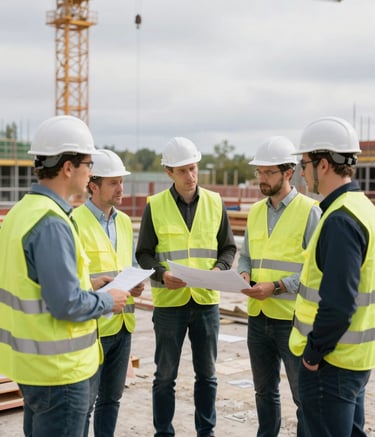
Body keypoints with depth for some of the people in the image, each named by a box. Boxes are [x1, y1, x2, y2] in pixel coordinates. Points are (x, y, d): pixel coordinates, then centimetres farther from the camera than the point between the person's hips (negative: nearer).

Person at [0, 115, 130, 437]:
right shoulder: (52, 223, -23)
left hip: (30, 361, 10)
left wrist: (87, 284, 13)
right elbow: (66, 304, -25)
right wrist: (108, 301, -8)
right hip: (58, 367, -10)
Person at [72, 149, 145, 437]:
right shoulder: (75, 222, -11)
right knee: (85, 400, 1)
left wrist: (136, 284, -1)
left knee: (112, 397, 16)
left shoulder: (124, 221, 12)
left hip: (123, 323, 7)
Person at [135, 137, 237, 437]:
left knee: (207, 373, 13)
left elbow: (228, 247, 10)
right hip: (169, 301, -2)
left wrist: (219, 268, -10)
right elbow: (144, 253, 1)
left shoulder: (215, 203, 4)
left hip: (207, 300, 2)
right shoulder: (155, 206, -3)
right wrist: (161, 274, -17)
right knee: (165, 375, 8)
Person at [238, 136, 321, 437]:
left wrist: (276, 287, -20)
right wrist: (244, 274, -4)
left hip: (293, 318, -6)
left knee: (304, 396, 5)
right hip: (258, 316, 6)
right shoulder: (255, 211, 11)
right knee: (265, 390, 18)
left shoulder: (309, 211, -9)